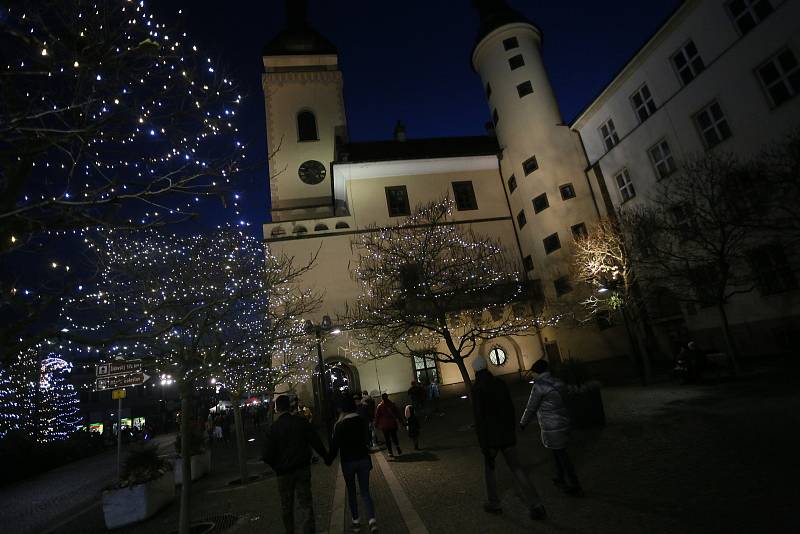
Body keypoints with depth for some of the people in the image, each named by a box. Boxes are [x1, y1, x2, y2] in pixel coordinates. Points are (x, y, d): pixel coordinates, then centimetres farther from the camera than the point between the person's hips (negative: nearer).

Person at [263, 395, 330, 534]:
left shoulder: (273, 427, -13)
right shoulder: (301, 422, -9)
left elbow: (267, 456, -13)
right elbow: (316, 443, -7)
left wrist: (277, 467, 6)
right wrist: (326, 457, 8)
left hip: (284, 472, 0)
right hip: (303, 469, 1)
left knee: (286, 506, 20)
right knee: (305, 503, 7)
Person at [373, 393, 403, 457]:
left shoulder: (380, 406, -9)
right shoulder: (392, 404, -3)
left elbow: (377, 416, -4)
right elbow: (397, 413, 4)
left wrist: (376, 425, 5)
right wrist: (398, 421, 13)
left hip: (385, 425, -2)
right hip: (393, 424, 2)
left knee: (387, 439, 7)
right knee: (394, 437, 15)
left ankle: (390, 452, 8)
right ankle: (398, 449, 4)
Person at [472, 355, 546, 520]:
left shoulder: (477, 388, -15)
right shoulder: (500, 383, 3)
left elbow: (479, 419, -18)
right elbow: (511, 410, 11)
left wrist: (484, 447, -16)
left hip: (491, 437, -4)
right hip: (507, 435, 4)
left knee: (489, 466, 18)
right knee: (516, 468, 10)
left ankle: (494, 503, 28)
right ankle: (536, 506, -1)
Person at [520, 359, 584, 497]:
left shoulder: (539, 385, -18)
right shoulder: (557, 382, 4)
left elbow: (531, 407, -12)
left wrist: (523, 423, 3)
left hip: (552, 427, -8)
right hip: (563, 422, 8)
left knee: (561, 455, 5)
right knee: (559, 452, 23)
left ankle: (575, 487, 15)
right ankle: (561, 479, 39)